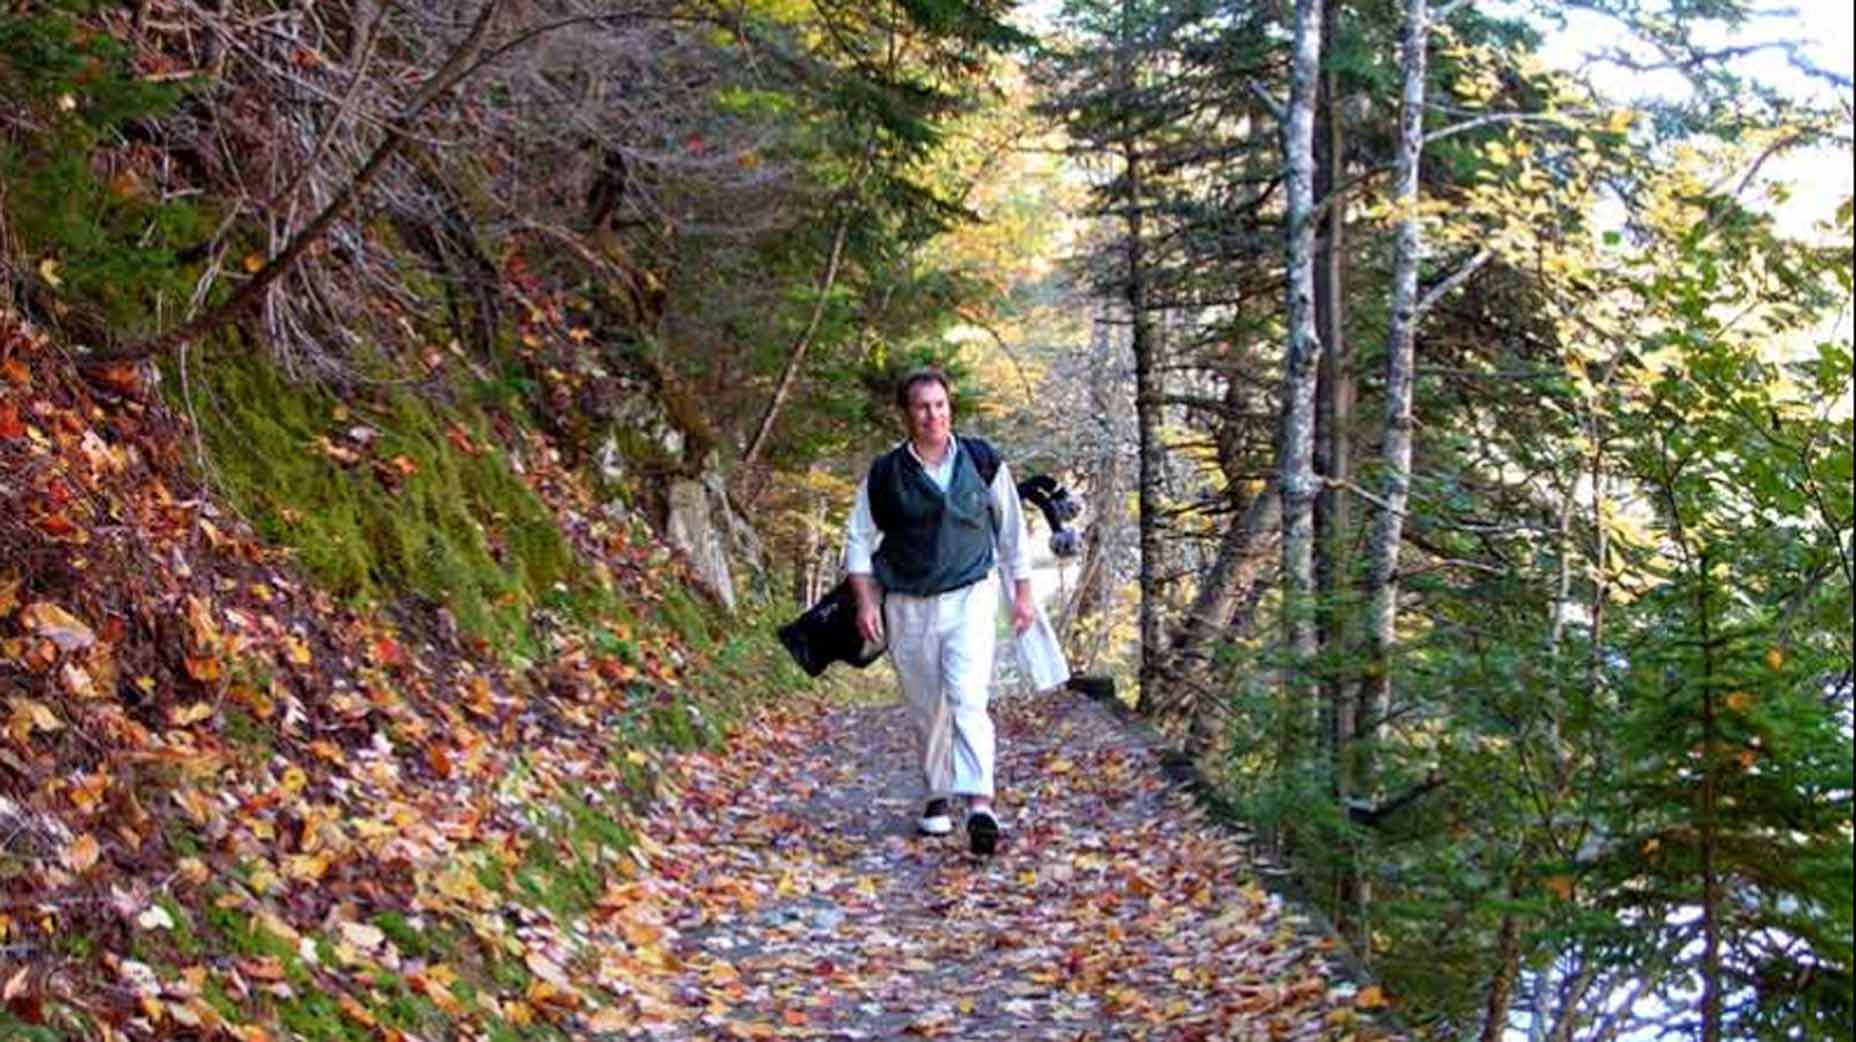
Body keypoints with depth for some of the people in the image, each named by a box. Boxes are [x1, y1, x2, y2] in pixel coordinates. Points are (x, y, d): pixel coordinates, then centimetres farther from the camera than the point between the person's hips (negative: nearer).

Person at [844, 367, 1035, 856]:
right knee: (926, 710, 8)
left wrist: (1023, 593, 12)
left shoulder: (983, 462, 1)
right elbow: (859, 540, 7)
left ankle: (980, 805, -24)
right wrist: (866, 602, -1)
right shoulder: (884, 474, -1)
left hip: (970, 599, -1)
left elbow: (1012, 531, 12)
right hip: (907, 607, 1)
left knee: (968, 699, -17)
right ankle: (936, 797, 25)